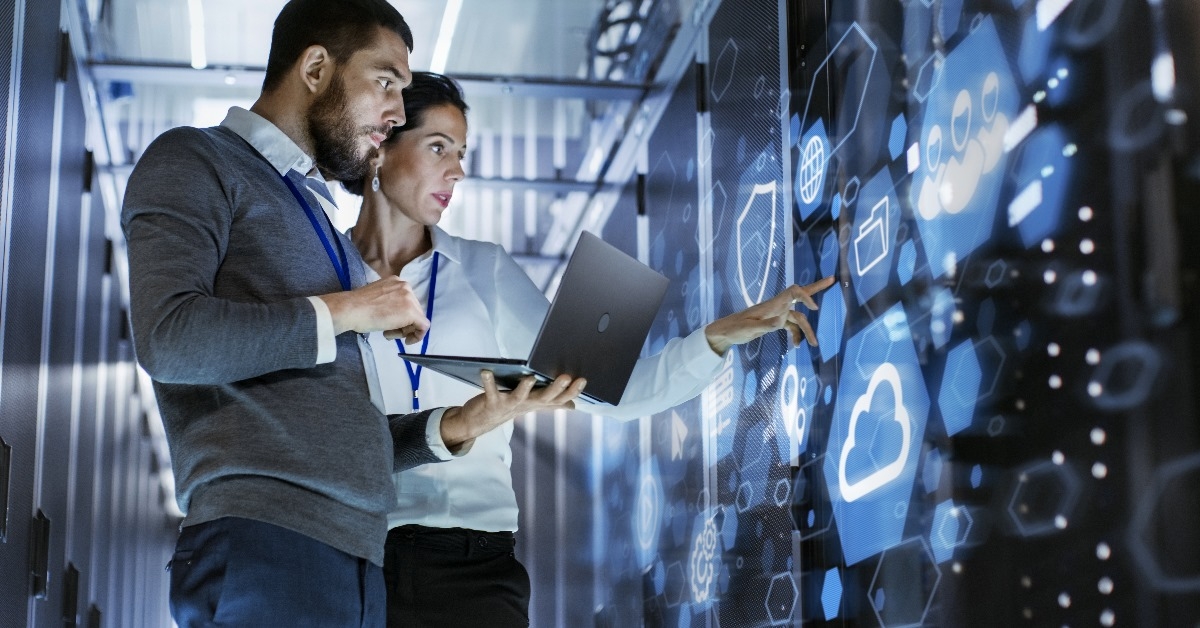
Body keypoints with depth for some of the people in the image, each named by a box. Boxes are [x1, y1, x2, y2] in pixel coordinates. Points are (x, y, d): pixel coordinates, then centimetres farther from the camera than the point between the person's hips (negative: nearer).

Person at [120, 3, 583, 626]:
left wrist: (456, 425, 7)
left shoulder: (317, 220, 26)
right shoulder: (194, 163, 4)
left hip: (356, 559, 7)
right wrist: (344, 310, -7)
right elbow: (168, 339, -15)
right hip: (263, 547, -7)